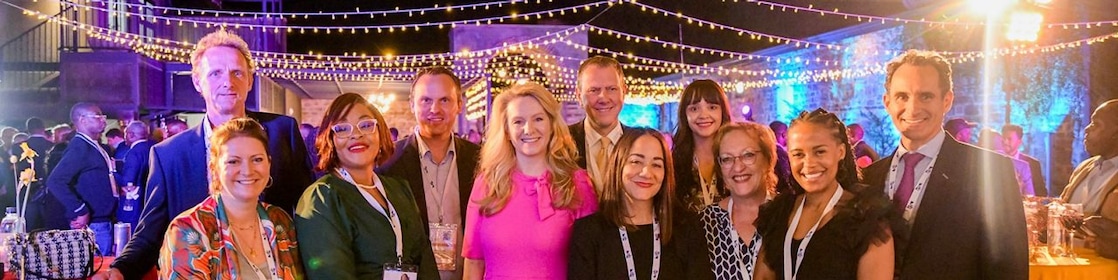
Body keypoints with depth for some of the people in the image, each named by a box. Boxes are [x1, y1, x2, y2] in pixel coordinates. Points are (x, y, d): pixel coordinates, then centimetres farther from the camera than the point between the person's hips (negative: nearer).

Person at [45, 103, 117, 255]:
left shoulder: (98, 147, 13)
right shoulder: (79, 148, -14)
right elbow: (55, 182, -23)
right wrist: (80, 211, -22)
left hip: (105, 221, 9)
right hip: (92, 224, -9)